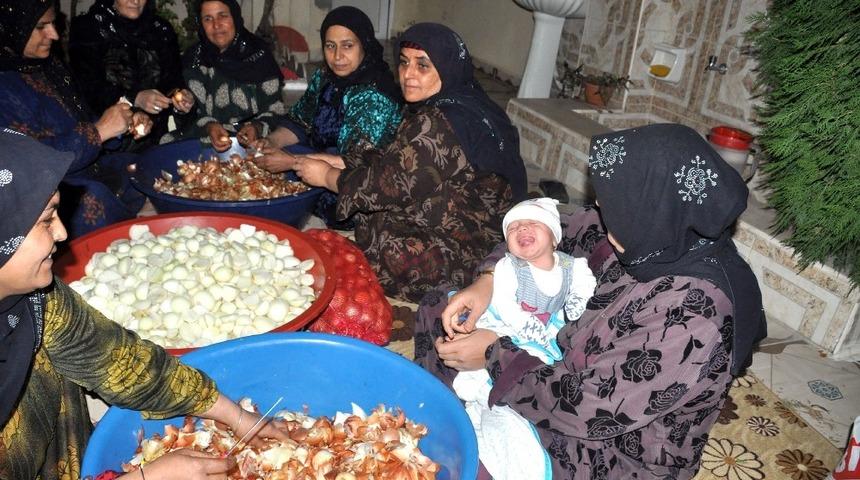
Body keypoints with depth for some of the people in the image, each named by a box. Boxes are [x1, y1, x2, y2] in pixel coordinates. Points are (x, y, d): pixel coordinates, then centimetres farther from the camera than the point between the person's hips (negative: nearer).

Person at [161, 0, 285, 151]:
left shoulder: (259, 54, -4)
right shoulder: (193, 58, 0)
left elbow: (275, 110, -3)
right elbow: (191, 111, 1)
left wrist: (258, 128, -24)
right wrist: (209, 127, -21)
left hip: (255, 140, -2)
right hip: (205, 138, 2)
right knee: (167, 142, -22)